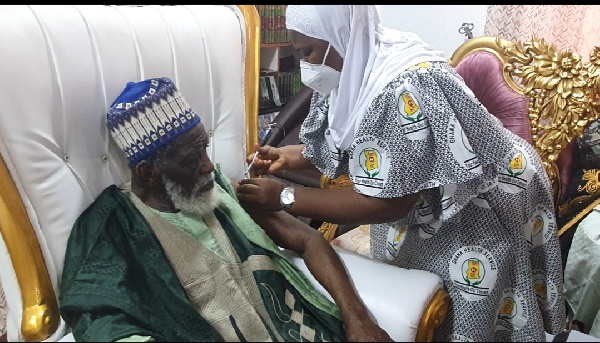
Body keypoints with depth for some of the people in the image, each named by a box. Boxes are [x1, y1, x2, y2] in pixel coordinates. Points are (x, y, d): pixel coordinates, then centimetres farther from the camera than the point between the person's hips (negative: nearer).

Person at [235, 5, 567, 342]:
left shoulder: (404, 87, -35)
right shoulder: (359, 67, -8)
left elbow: (388, 202, -32)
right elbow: (362, 149, 4)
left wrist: (285, 197, -29)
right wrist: (290, 155, -7)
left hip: (485, 208, -7)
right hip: (434, 199, 8)